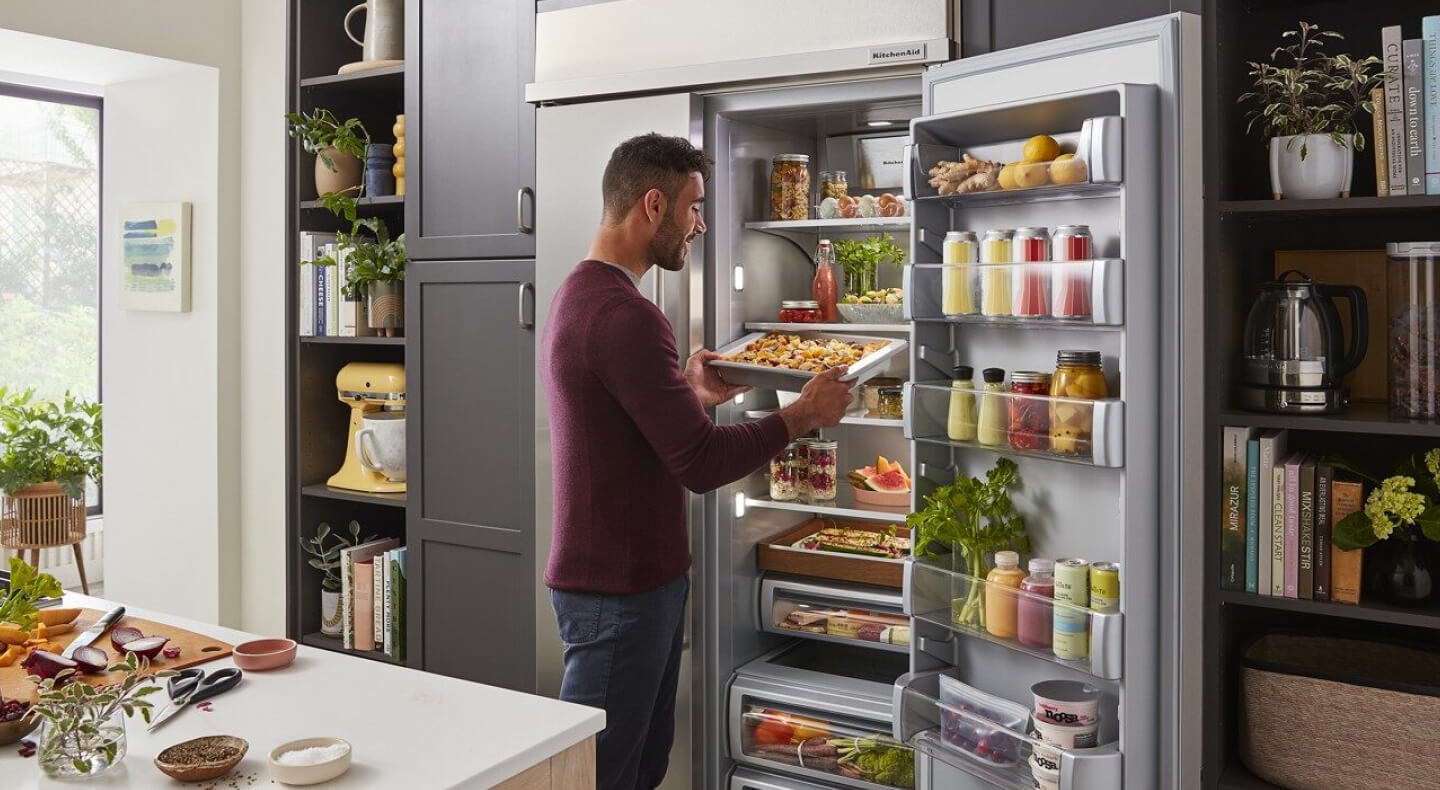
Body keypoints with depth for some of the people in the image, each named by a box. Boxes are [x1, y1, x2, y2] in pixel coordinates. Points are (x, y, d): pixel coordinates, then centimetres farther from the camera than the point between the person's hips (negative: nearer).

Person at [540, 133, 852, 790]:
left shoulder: (577, 296, 12)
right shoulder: (624, 316, -22)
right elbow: (703, 463, -23)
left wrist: (688, 390, 14)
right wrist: (805, 413, -12)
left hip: (642, 575, 10)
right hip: (617, 590, -10)